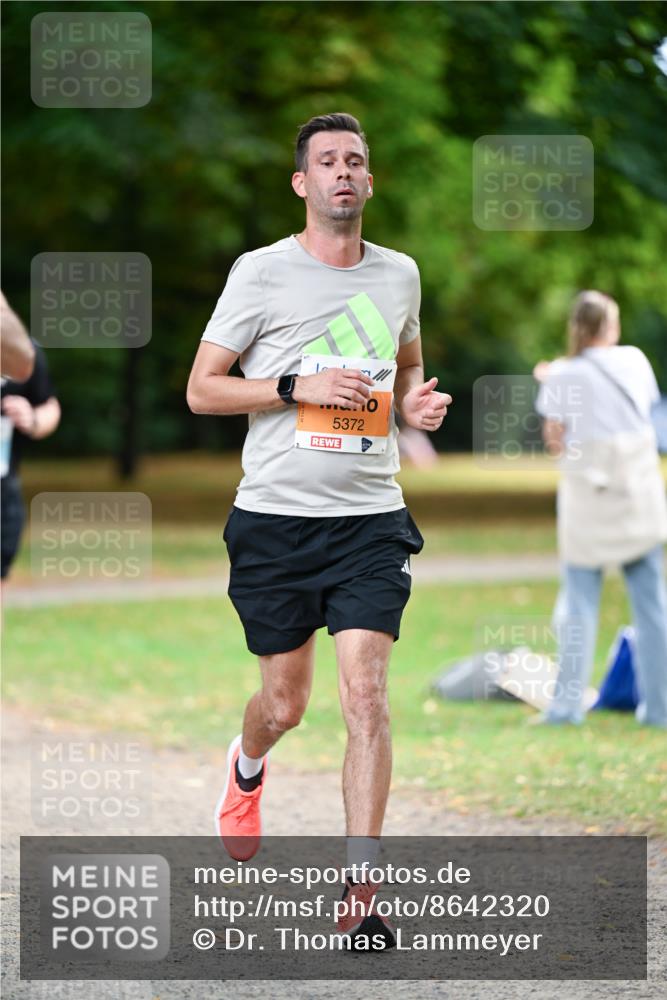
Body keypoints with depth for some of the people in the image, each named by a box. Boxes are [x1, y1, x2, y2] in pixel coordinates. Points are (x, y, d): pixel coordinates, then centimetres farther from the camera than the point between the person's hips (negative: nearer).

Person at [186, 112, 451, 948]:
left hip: (370, 518, 2)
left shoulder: (399, 274, 9)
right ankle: (246, 769, 47)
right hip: (275, 517, -2)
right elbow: (201, 388, -2)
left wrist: (417, 400, 5)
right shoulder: (261, 272, -3)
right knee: (285, 704, 9)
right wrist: (298, 387, -15)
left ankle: (360, 892, -11)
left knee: (366, 696, -12)